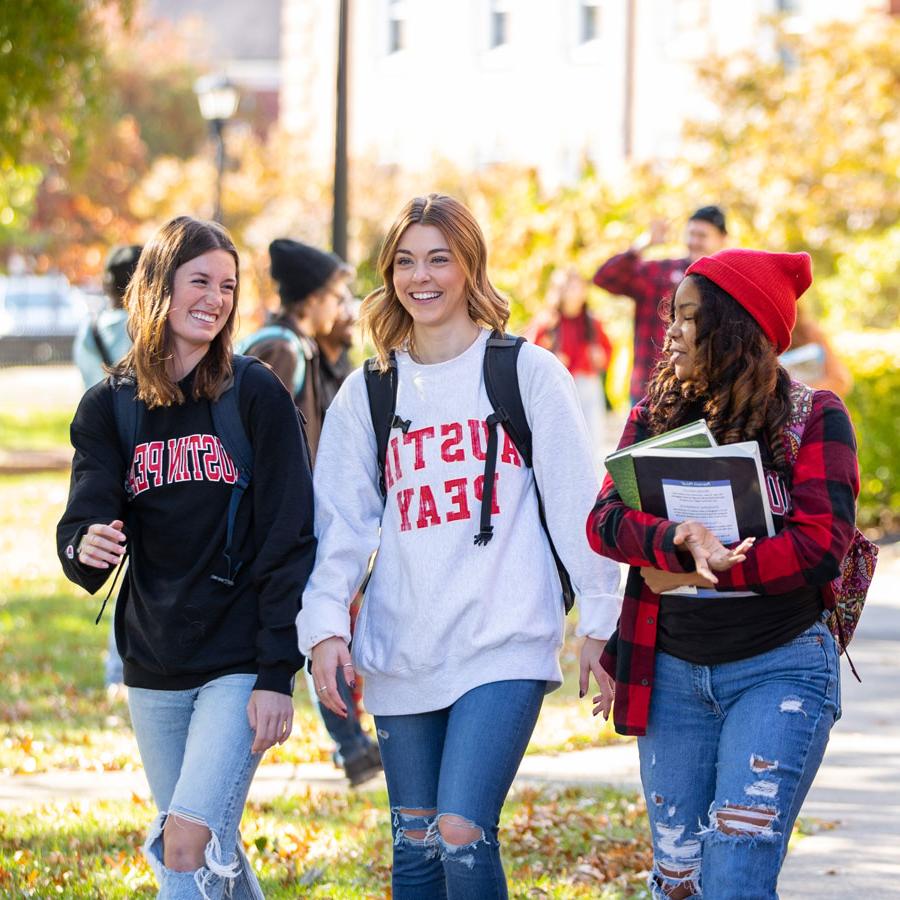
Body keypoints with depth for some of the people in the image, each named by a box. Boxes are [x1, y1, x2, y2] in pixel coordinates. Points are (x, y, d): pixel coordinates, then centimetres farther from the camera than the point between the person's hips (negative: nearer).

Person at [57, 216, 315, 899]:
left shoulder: (258, 396, -4)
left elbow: (290, 538, -7)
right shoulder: (108, 408, 5)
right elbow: (83, 520, -3)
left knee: (188, 842, -16)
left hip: (241, 663, -4)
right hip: (154, 667, 4)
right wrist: (86, 548, -29)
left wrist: (278, 673, -13)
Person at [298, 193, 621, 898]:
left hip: (505, 646, -4)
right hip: (402, 649, 4)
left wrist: (600, 620, 0)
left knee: (462, 835, -17)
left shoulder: (528, 372, 1)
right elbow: (342, 521, 8)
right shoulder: (366, 393, 10)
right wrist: (326, 623, -5)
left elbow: (576, 503, 2)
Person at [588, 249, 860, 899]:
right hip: (672, 670, 4)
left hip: (779, 669, -4)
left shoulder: (813, 417, -3)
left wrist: (699, 573, -15)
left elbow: (822, 545, -15)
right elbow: (604, 521, -6)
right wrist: (678, 541, -26)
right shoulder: (654, 416, 8)